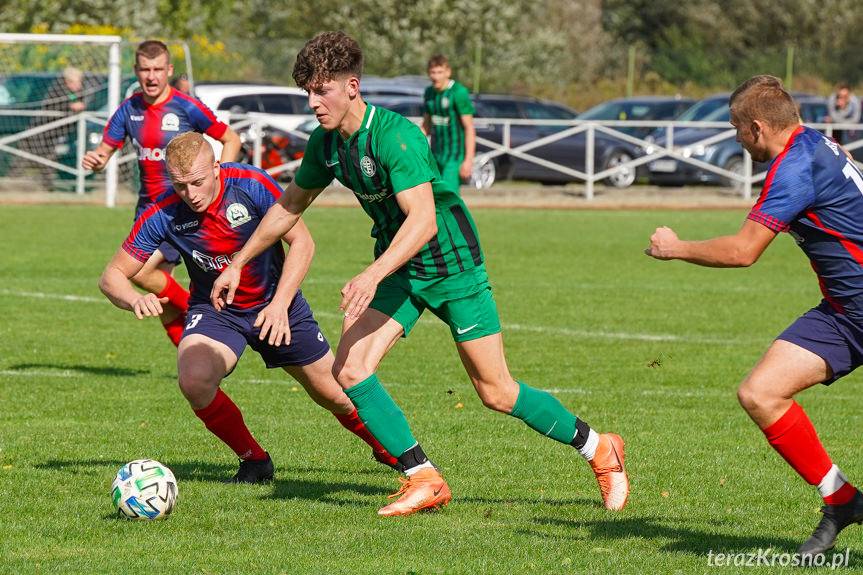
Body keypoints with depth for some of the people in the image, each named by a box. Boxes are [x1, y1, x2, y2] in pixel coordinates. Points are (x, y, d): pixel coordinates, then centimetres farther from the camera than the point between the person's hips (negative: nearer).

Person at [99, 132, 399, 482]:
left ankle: (388, 450, 43)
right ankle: (254, 460, -4)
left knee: (334, 395, 8)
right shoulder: (162, 215, -22)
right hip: (215, 310, 0)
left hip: (274, 304, 0)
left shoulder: (253, 185, -25)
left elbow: (301, 242, -14)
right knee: (194, 380, -30)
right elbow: (112, 276, -16)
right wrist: (135, 300, -39)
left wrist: (280, 304, -25)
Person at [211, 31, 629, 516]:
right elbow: (289, 206, 14)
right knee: (349, 368, -13)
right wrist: (238, 264, 16)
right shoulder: (326, 143, -3)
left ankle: (599, 450, 16)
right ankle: (424, 480, -4)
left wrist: (373, 275, -47)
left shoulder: (394, 135, -27)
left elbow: (423, 220, -36)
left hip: (453, 263, -7)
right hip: (397, 268, 7)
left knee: (496, 392, -4)